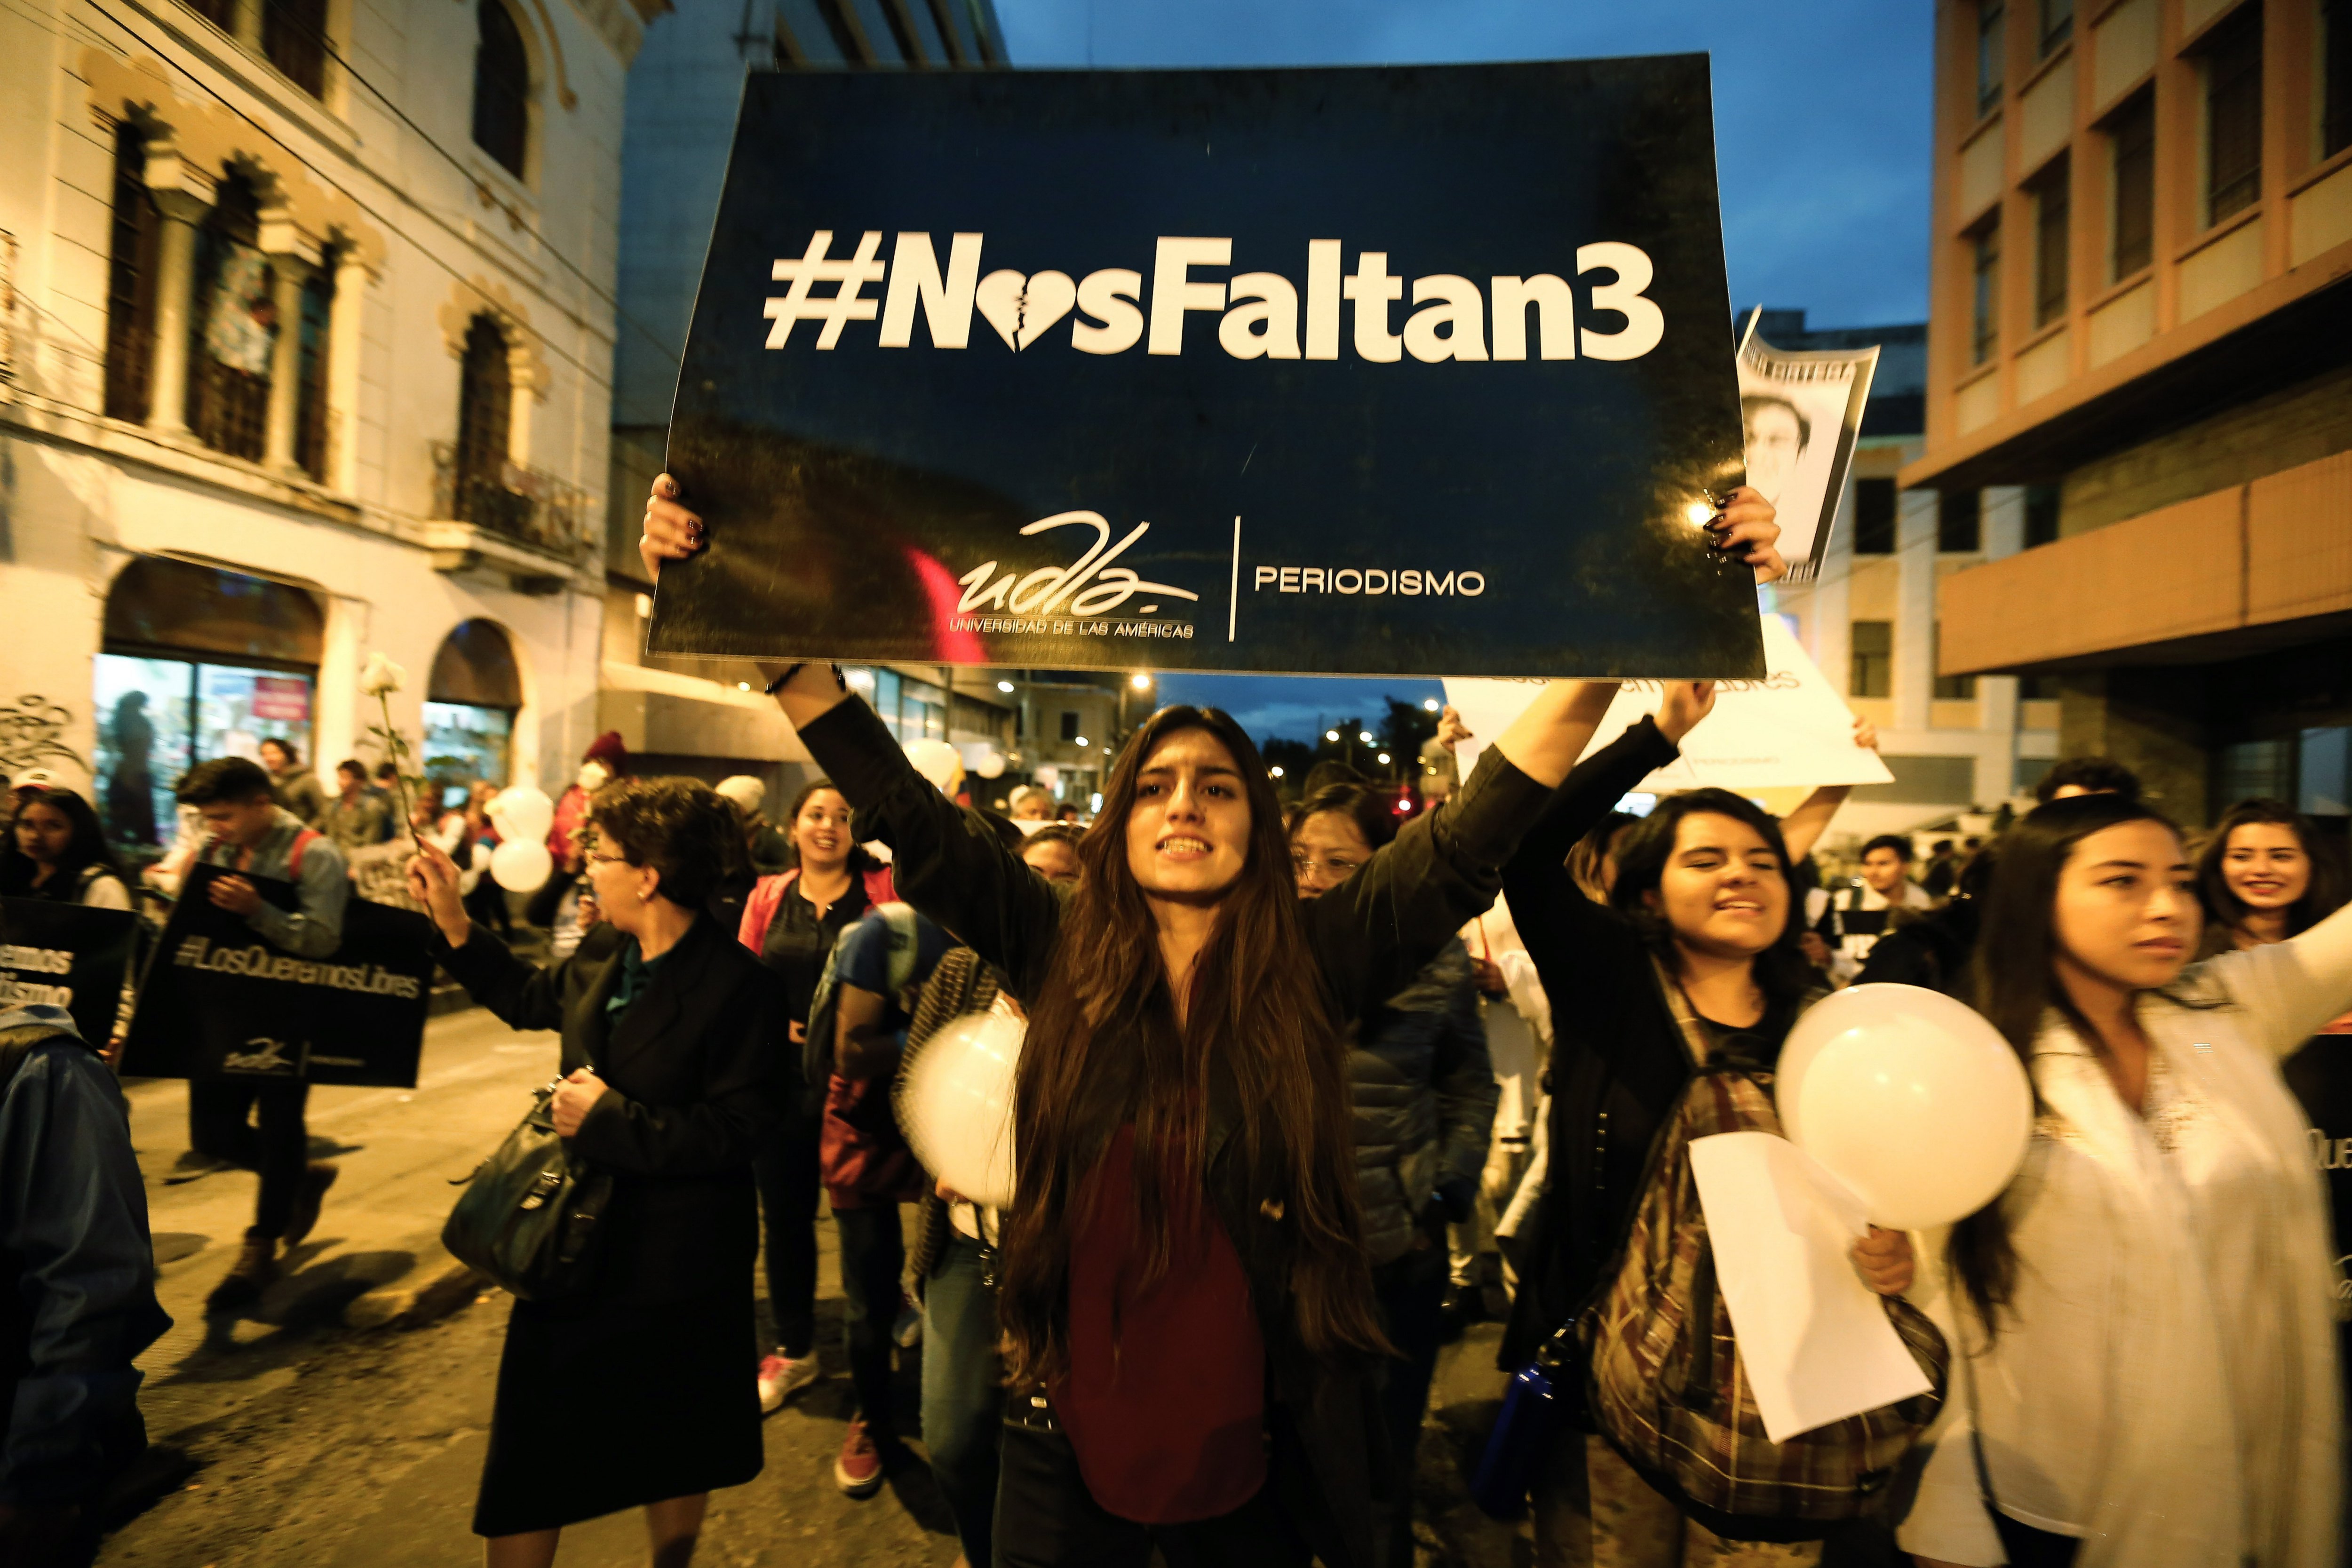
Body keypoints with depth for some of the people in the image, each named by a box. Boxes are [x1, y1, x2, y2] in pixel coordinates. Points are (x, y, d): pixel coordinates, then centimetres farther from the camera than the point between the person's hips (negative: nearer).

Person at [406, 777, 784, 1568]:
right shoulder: (603, 955, -2)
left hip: (673, 1268, -6)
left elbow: (735, 1133, -27)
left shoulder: (738, 985, -26)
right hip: (576, 1239, 7)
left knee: (670, 1452, 20)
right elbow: (529, 998, 19)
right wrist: (451, 918, 12)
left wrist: (611, 1116, -24)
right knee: (526, 1460, 19)